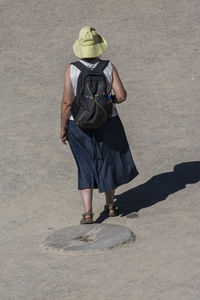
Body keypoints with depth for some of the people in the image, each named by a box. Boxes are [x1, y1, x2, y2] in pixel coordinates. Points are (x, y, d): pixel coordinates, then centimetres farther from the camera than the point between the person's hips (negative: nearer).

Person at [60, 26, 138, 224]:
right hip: (106, 124, 1)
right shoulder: (108, 67, -11)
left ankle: (87, 212, 5)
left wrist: (63, 128, -2)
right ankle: (110, 206, 35)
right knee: (108, 162, 21)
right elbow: (121, 96, -12)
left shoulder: (71, 70, -13)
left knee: (86, 166, 14)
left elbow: (67, 102, -13)